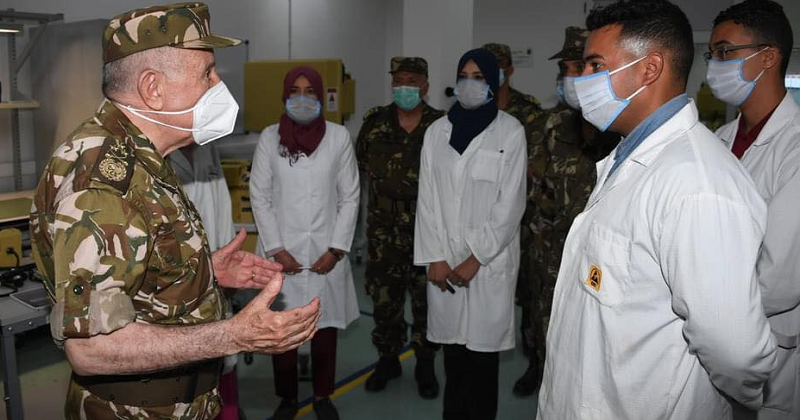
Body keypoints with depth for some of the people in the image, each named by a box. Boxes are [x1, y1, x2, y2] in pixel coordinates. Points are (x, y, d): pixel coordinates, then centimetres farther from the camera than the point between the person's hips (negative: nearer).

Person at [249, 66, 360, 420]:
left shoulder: (339, 137, -2)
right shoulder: (270, 137, -1)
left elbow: (350, 197, 0)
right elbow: (259, 197, 1)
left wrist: (336, 249, -6)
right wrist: (276, 249, -6)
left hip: (326, 252, 0)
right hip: (282, 252, 0)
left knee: (325, 327, 10)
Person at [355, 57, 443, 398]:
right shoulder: (375, 122, 2)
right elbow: (362, 165, 15)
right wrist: (385, 185, 11)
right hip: (384, 231, 2)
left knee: (427, 299, 9)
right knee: (384, 298, 10)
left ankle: (425, 364, 26)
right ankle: (388, 359, 29)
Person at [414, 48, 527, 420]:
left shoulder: (511, 131, -4)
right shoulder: (437, 130, 6)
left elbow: (511, 203, -7)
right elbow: (427, 198, 3)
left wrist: (476, 257, -10)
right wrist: (435, 257, -3)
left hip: (490, 261, -2)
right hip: (445, 260, 3)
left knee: (483, 347, 4)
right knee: (452, 344, 10)